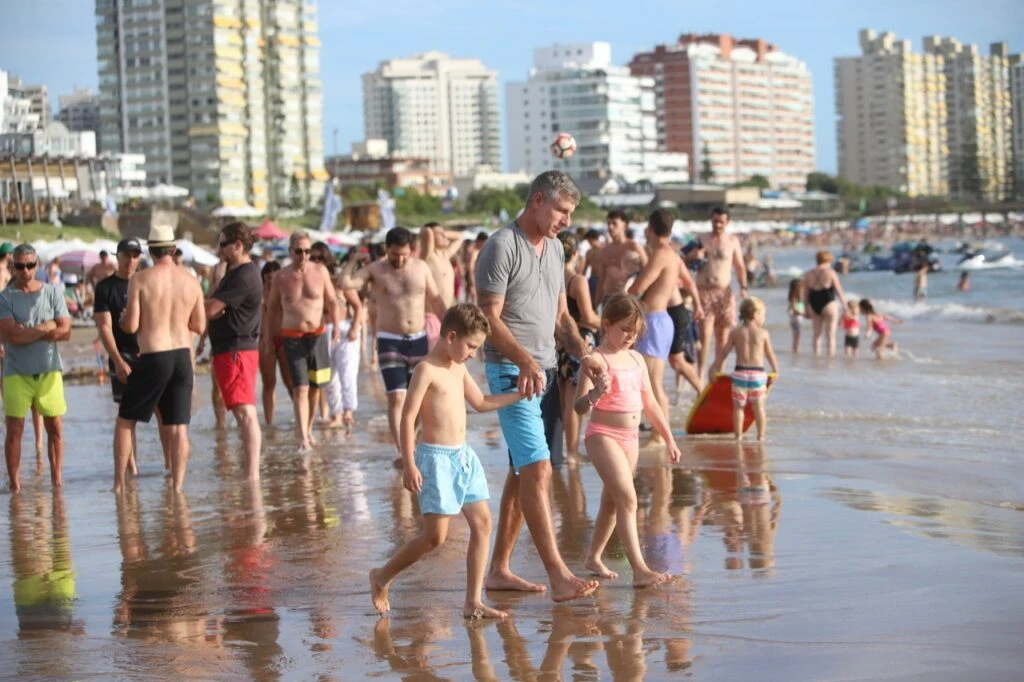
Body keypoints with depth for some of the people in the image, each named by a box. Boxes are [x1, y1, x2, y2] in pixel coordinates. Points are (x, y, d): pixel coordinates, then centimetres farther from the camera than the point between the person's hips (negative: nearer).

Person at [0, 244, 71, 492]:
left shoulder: (53, 292, 5)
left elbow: (65, 331, -5)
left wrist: (26, 333, -10)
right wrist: (46, 327, -8)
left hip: (49, 370, 2)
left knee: (55, 427, 3)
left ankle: (57, 479, 10)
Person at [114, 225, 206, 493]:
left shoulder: (140, 279, -8)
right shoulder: (191, 281, 2)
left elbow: (131, 325, -9)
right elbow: (199, 326, 8)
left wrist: (123, 317, 13)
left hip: (153, 358, -3)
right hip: (182, 356, 3)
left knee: (125, 420, 12)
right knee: (179, 426, 6)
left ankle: (119, 483, 11)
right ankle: (177, 485, 4)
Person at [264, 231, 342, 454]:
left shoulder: (320, 271, 1)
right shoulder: (281, 277, -1)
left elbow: (331, 301, 6)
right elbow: (272, 307, 11)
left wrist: (336, 324, -8)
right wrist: (269, 335, 16)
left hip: (318, 335, 2)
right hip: (292, 337, -2)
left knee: (315, 386, 11)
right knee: (300, 388, -13)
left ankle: (308, 429, 31)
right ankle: (303, 439, -19)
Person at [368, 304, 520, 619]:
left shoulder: (459, 370, 13)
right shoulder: (426, 370, -12)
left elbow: (481, 402, 28)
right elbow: (408, 417, -16)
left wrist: (519, 395, 21)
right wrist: (409, 465, -20)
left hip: (464, 455, 9)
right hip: (436, 457, -9)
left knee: (482, 522, 2)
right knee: (435, 536, -9)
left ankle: (473, 602, 6)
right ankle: (381, 577, 12)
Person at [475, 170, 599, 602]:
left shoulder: (555, 249, 16)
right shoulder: (501, 246, -10)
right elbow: (489, 318, -14)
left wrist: (582, 353, 5)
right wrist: (525, 361, -25)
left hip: (547, 371, 8)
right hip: (511, 372, -8)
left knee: (523, 471, 10)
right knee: (537, 470, -15)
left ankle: (499, 569, 17)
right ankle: (558, 576, -19)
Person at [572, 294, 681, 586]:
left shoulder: (636, 359, 10)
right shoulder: (597, 360, -14)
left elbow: (650, 404, 19)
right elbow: (579, 406, -22)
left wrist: (669, 439, 18)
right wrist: (595, 394, -43)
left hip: (630, 437, 8)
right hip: (603, 436, -8)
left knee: (612, 501, 16)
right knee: (628, 499, -16)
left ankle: (593, 557, 31)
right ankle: (640, 569, -21)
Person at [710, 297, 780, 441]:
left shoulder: (735, 333, 0)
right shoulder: (763, 333, -2)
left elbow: (724, 353, 4)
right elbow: (770, 354, 6)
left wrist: (714, 368, 14)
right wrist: (776, 370, 21)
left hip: (740, 373, 1)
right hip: (758, 374, -1)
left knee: (738, 407, 7)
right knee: (759, 407, 8)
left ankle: (738, 436, 6)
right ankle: (761, 436, 9)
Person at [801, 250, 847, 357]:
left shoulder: (808, 274, 7)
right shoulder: (830, 273, -6)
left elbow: (805, 294, 9)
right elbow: (839, 291, -7)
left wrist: (807, 308, 17)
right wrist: (845, 307, -2)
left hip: (814, 305, 4)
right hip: (828, 304, -4)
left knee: (816, 333, 13)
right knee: (830, 334, 1)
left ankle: (816, 353, 13)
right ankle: (831, 355, -2)